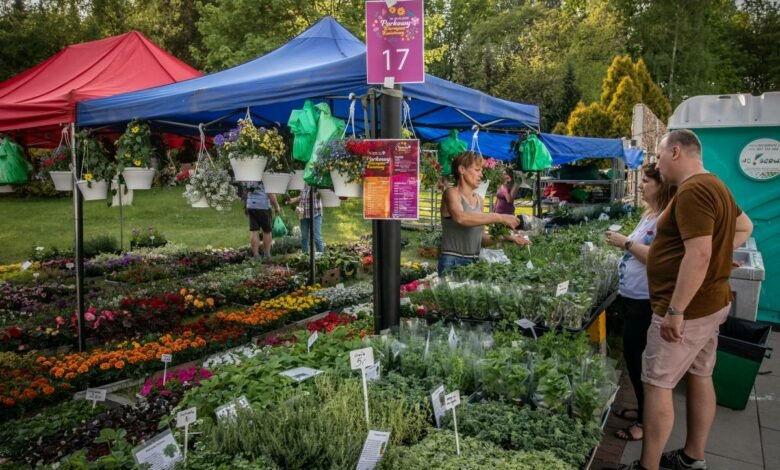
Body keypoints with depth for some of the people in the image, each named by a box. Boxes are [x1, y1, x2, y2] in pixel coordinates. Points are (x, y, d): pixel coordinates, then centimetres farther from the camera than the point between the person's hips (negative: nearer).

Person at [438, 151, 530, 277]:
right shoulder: (452, 193, -4)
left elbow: (480, 238, 15)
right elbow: (460, 217, -27)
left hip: (474, 262, 6)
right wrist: (499, 217, -26)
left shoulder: (479, 199, 14)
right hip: (453, 262, -6)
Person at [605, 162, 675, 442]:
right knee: (633, 354, 18)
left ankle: (646, 421, 17)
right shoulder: (649, 214, 13)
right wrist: (623, 242, 5)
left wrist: (626, 242, -19)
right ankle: (643, 409, 34)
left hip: (645, 300, -10)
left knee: (636, 356, 0)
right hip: (631, 295, 10)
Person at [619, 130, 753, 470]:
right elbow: (745, 227, 27)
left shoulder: (692, 191, -21)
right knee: (700, 376, 17)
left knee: (657, 384, -3)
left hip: (687, 307, -10)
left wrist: (674, 311, -26)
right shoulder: (714, 186, 12)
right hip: (709, 302, 10)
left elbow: (698, 256, -29)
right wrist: (719, 250, 14)